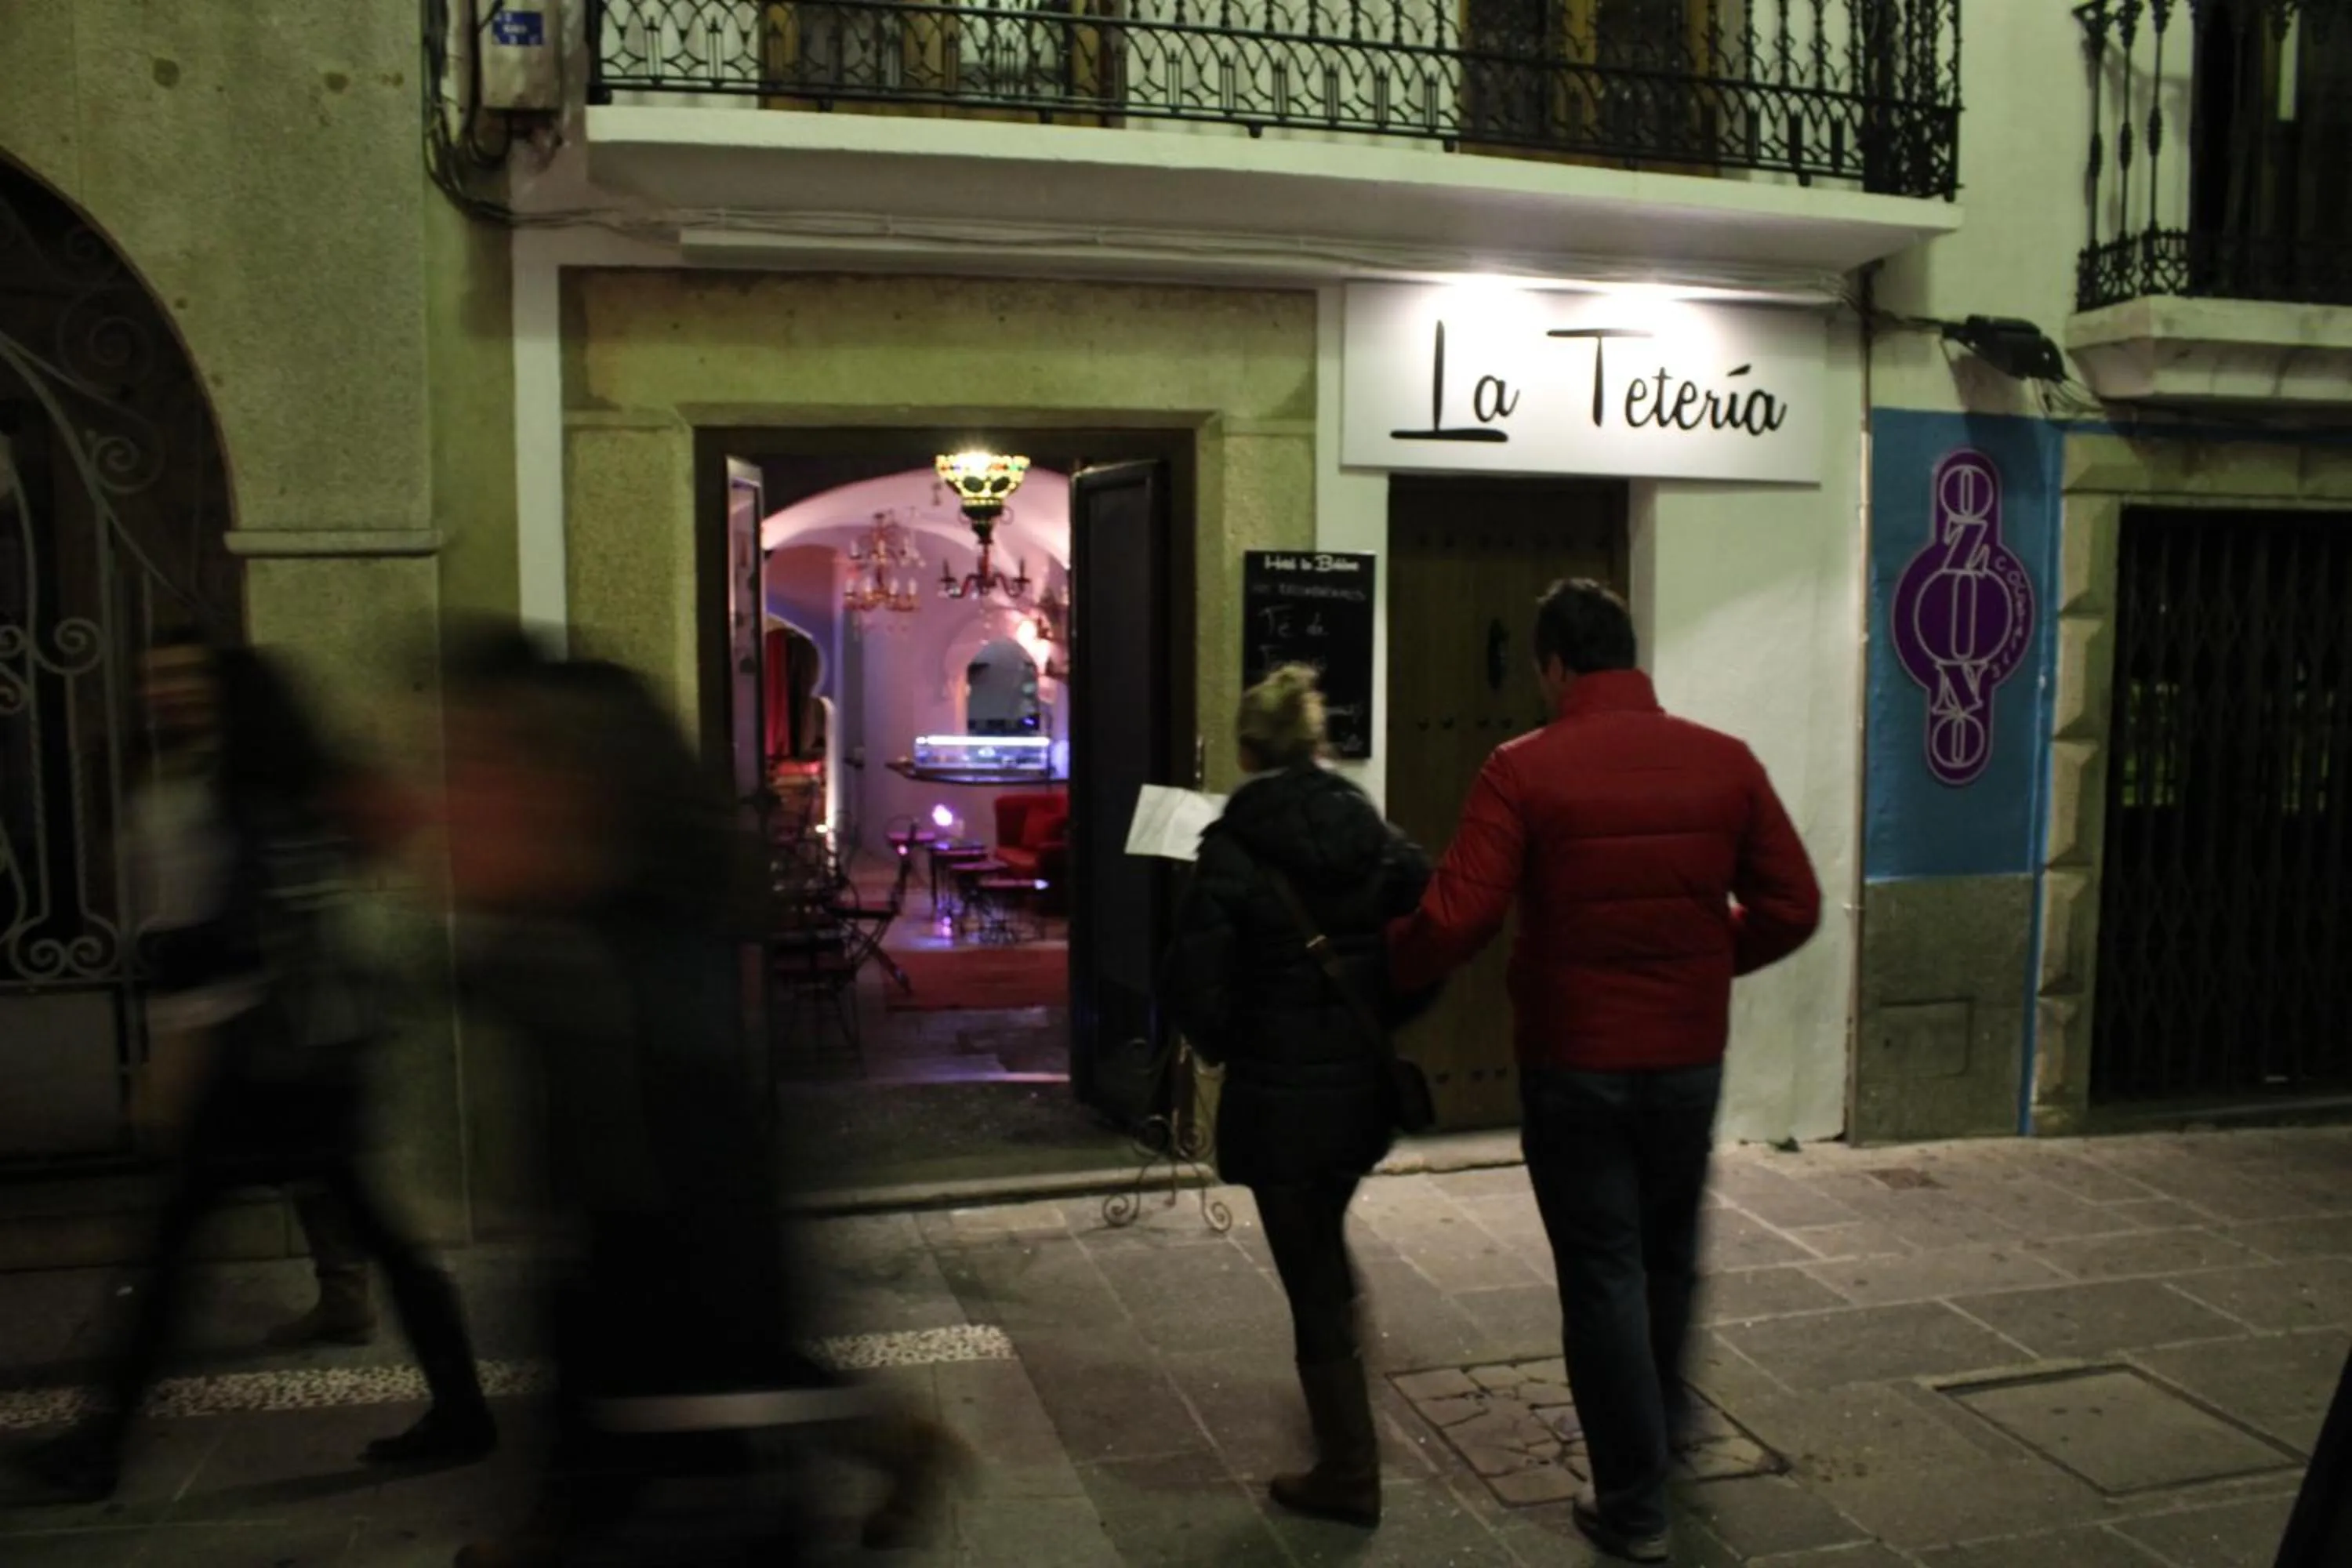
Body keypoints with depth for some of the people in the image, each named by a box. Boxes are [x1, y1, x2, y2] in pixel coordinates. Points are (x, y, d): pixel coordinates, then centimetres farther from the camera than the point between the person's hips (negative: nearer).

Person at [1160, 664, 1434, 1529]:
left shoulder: (1232, 846, -13)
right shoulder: (1380, 834, -1)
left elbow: (1192, 979, -16)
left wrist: (1223, 1046, 3)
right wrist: (1381, 1019, 10)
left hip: (1279, 1094, -5)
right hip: (1363, 1084, 5)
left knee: (1311, 1280, 9)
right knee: (1325, 1249, 28)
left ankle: (1349, 1474, 20)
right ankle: (1339, 1410, 38)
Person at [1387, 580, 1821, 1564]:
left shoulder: (1523, 770, -13)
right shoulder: (1724, 761, -2)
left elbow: (1454, 921, -19)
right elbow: (1792, 907, 0)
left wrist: (1382, 967, -1)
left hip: (1573, 1061, -4)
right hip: (1690, 1057, 4)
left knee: (1601, 1272, 9)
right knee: (1668, 1251, 26)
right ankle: (1664, 1418, 48)